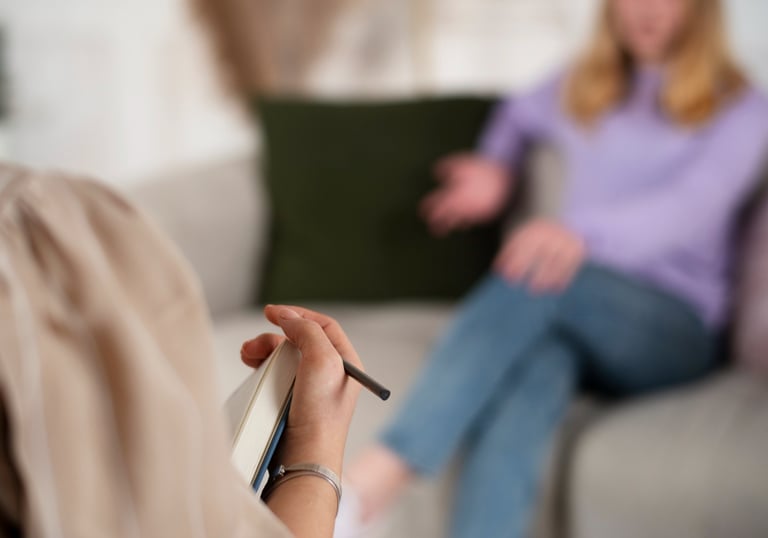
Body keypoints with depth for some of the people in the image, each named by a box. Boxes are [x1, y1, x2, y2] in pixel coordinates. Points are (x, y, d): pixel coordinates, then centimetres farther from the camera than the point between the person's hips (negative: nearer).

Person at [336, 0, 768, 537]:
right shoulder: (580, 89, 19)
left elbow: (692, 207, -15)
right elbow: (518, 115, 41)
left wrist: (583, 233, -35)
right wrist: (496, 170, 17)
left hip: (671, 331, -3)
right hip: (566, 314, 3)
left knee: (539, 276, -36)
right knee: (531, 370, -36)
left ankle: (373, 482, -52)